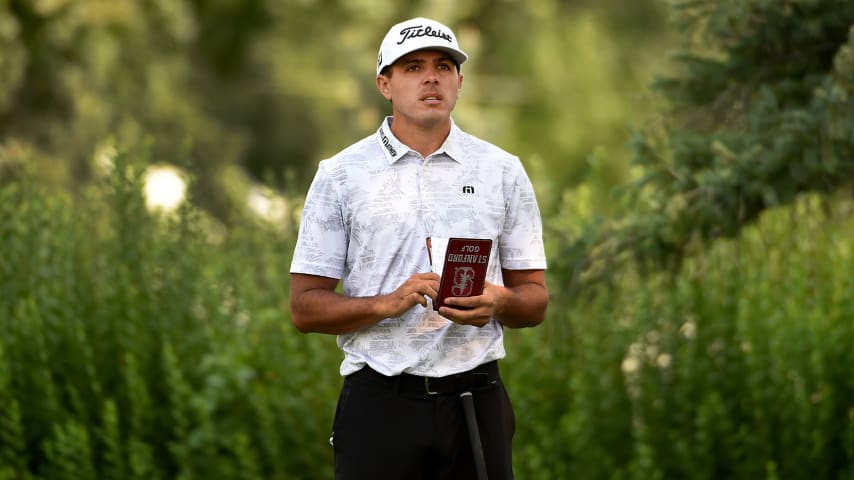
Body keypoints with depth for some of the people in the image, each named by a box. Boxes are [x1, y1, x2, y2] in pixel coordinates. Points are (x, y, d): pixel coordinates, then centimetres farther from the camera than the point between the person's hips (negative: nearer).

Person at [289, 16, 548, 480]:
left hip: (474, 401, 2)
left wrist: (499, 303, -13)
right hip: (380, 402, -1)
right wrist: (388, 303, -16)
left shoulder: (503, 172, 8)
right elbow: (305, 307, 1)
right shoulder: (340, 176, 2)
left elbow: (535, 299, 10)